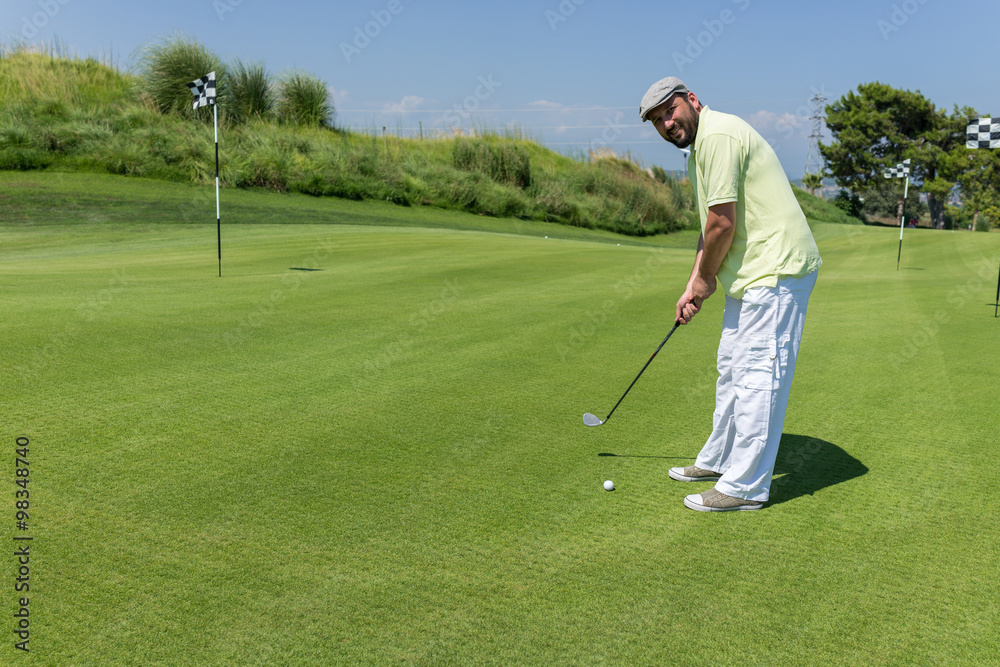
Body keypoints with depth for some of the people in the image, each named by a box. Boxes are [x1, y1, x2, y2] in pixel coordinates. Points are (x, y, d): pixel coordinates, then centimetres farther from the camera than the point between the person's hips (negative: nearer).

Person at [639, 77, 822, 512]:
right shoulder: (701, 146, 18)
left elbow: (723, 221, -20)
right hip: (755, 272, 11)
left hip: (774, 271, -11)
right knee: (732, 369, 19)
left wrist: (705, 278, -5)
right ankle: (720, 460, 33)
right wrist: (694, 286, 15)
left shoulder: (717, 136, -16)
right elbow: (711, 226, 22)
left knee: (757, 376, -6)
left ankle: (745, 487, 2)